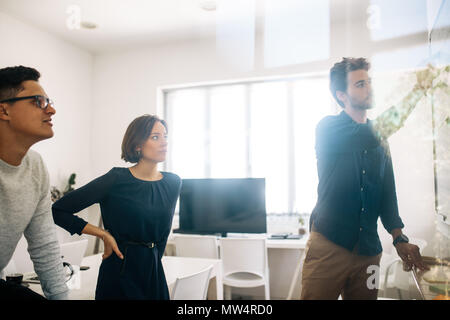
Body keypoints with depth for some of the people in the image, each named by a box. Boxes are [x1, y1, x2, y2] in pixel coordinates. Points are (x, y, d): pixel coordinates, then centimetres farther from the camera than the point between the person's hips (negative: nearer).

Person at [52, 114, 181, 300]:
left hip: (155, 273, 5)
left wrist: (152, 261, 13)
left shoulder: (173, 183, 1)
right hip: (120, 275, -5)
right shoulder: (116, 180, -14)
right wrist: (105, 235, -12)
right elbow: (58, 211, -12)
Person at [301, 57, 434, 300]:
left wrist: (400, 239, 4)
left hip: (368, 251, 6)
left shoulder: (378, 139, 14)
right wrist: (418, 90, -14)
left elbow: (388, 193, 15)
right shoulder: (328, 128, -4)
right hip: (328, 245, -5)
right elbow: (373, 134, -22)